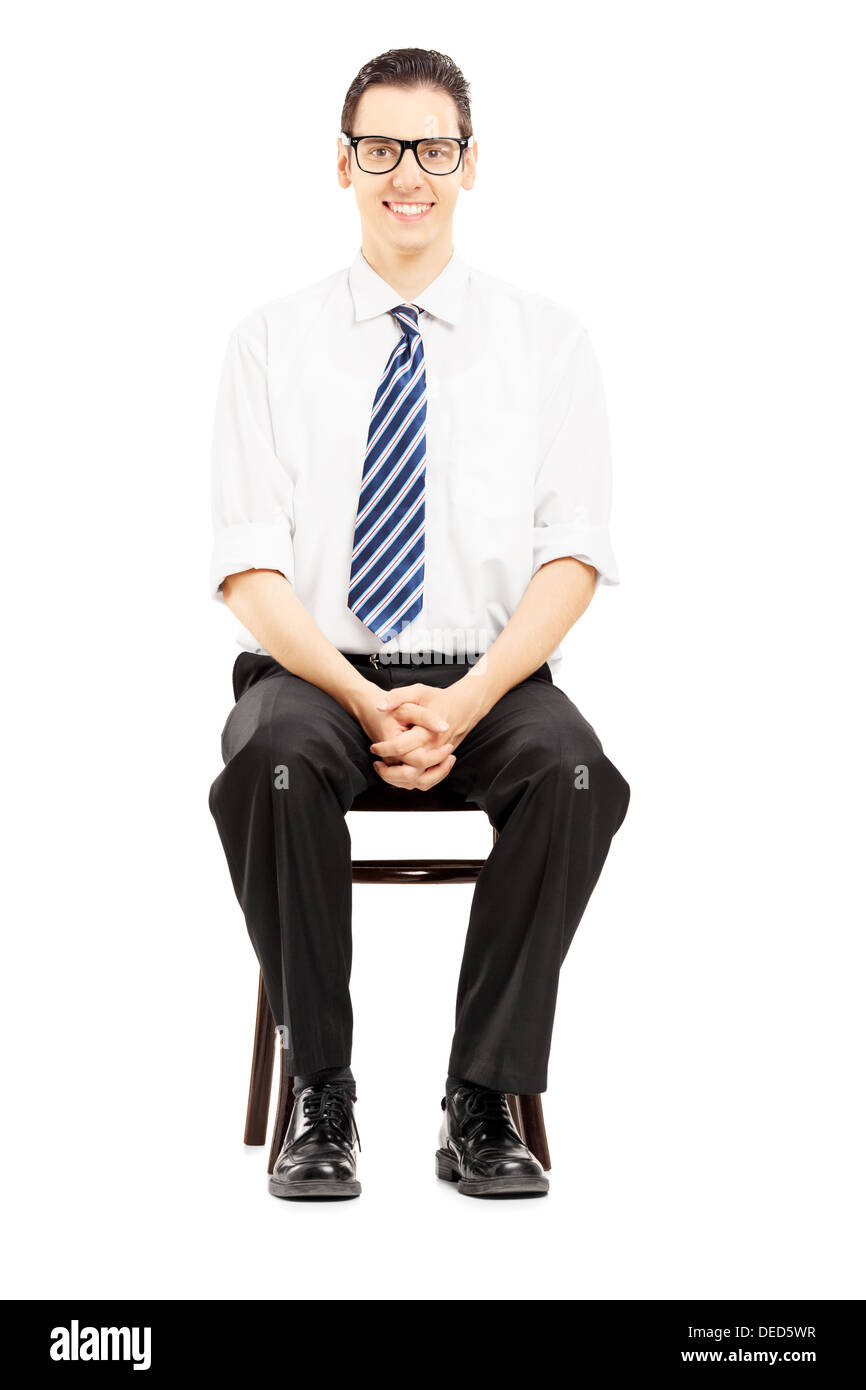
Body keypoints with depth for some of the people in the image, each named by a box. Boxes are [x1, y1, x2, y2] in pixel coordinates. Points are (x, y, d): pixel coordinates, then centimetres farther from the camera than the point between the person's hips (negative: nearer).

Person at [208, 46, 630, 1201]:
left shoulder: (547, 339, 8)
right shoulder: (272, 340, 7)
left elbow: (572, 553, 0)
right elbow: (249, 564, -1)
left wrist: (466, 702, -17)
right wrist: (367, 701, -18)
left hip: (490, 680, 1)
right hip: (315, 672, 0)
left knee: (574, 771, -33)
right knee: (272, 763, -35)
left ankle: (484, 1104, -19)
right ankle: (320, 1097, -18)